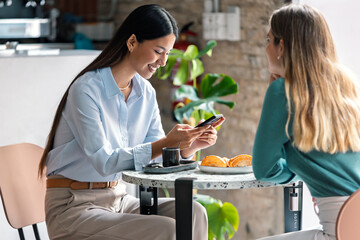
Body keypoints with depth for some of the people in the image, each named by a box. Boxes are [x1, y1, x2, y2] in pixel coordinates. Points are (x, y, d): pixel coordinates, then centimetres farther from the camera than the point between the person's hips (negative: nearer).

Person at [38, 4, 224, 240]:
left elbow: (157, 155, 6)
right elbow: (104, 162, -23)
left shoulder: (146, 92, 7)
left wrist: (189, 147, -15)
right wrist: (165, 143, -31)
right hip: (74, 208, -7)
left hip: (119, 199, 7)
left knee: (192, 213, -16)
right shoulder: (86, 89, -16)